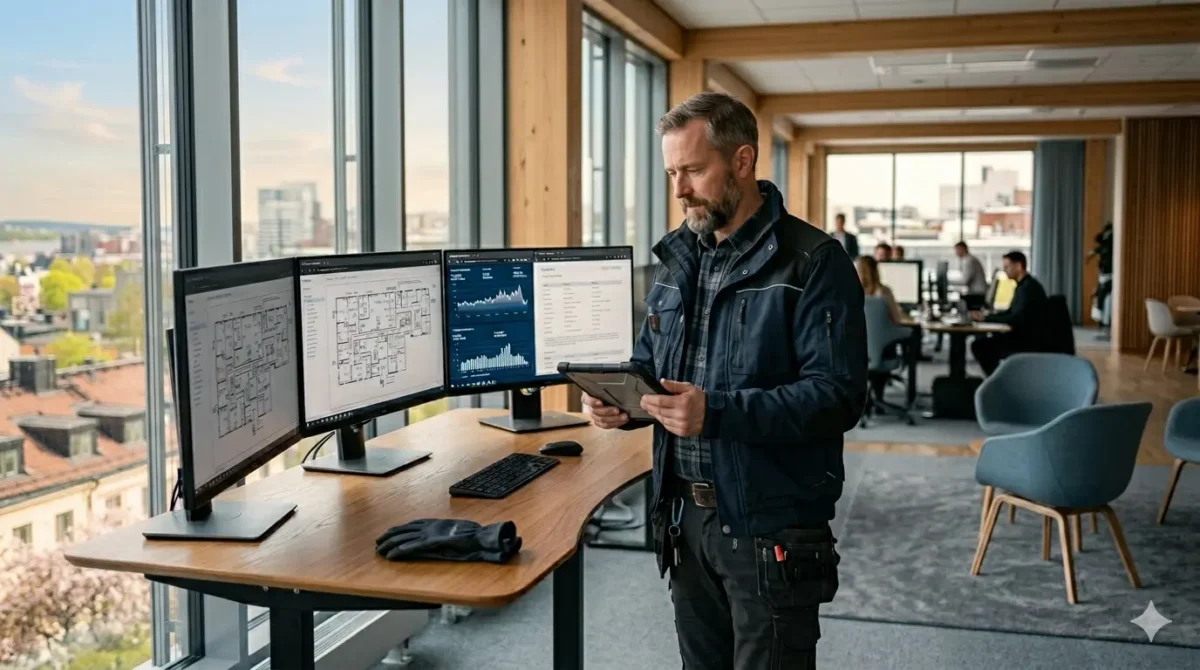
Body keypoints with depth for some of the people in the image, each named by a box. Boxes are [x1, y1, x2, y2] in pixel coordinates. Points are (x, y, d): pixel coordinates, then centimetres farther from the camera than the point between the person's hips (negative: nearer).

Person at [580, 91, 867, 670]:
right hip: (685, 515, 7)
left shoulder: (814, 263, -13)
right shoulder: (678, 258, 9)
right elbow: (648, 362, 17)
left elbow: (837, 396, -20)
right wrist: (620, 400, -6)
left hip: (770, 527, -6)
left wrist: (718, 413, -30)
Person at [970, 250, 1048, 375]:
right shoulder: (1023, 285, 13)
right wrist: (986, 315, 3)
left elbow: (1016, 319, -26)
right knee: (979, 344, 3)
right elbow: (1010, 313, 18)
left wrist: (987, 318, -22)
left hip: (1030, 341, -10)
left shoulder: (1029, 287, -19)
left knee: (984, 346, -14)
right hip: (1022, 336, 10)